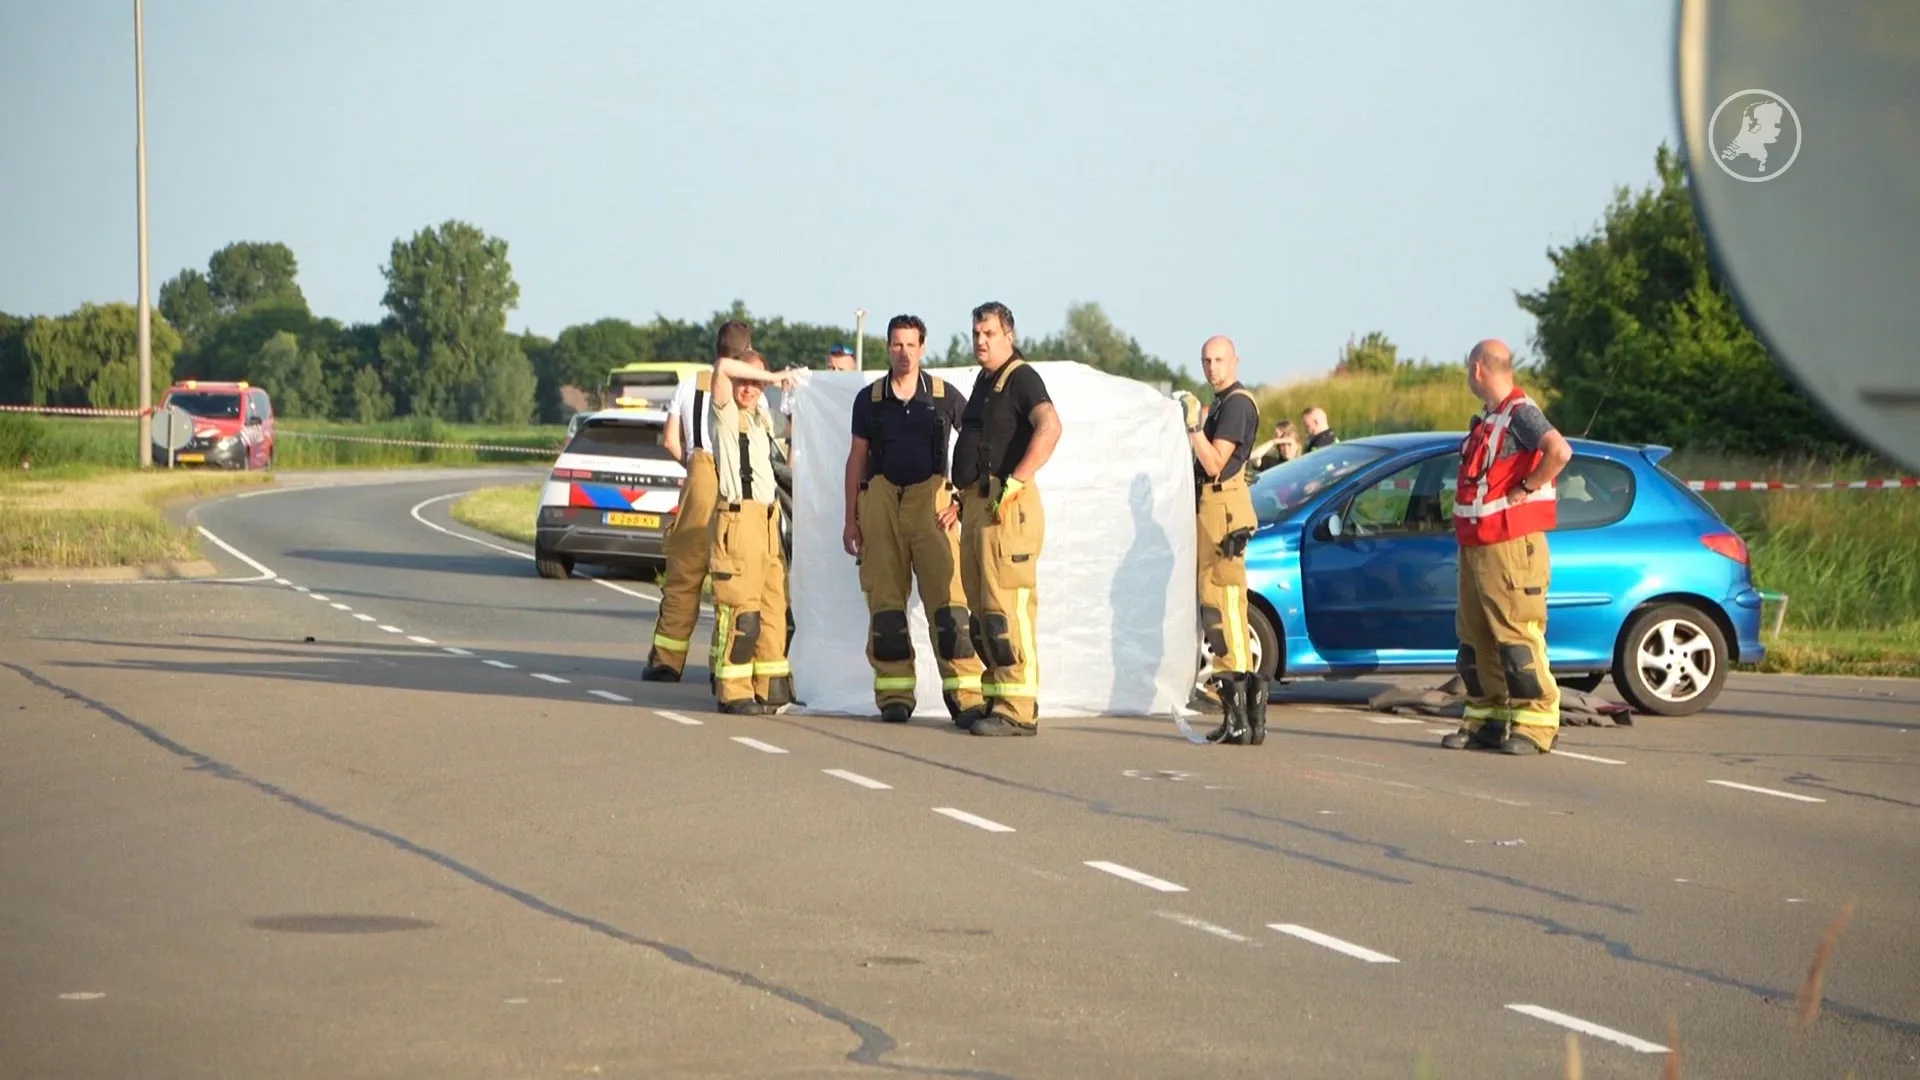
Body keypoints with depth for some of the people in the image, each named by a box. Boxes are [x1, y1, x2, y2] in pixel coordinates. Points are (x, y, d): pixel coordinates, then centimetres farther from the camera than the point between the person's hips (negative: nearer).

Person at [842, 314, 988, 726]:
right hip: (881, 500, 2)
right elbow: (857, 459, 14)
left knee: (947, 597, -10)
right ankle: (894, 696, 8)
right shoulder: (870, 399, 10)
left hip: (931, 502, -2)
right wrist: (851, 519, 9)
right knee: (885, 599, 2)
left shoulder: (944, 395, 5)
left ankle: (964, 694, -12)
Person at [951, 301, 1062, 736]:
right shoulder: (984, 381, 21)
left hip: (1006, 505, -10)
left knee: (1007, 606, -13)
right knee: (981, 607, 11)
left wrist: (1016, 481, -28)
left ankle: (1018, 711, -16)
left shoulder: (1021, 378, -8)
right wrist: (963, 493, 22)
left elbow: (1049, 427, -25)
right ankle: (995, 699, 16)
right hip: (976, 504, 10)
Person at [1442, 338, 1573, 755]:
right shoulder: (1489, 419, 16)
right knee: (1475, 636, 11)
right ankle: (1487, 719, 17)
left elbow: (1560, 451, -29)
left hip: (1511, 546, -10)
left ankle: (1535, 724, -8)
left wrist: (1525, 490, -21)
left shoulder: (1520, 413, -13)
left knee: (1517, 635, -10)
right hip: (1476, 545, 10)